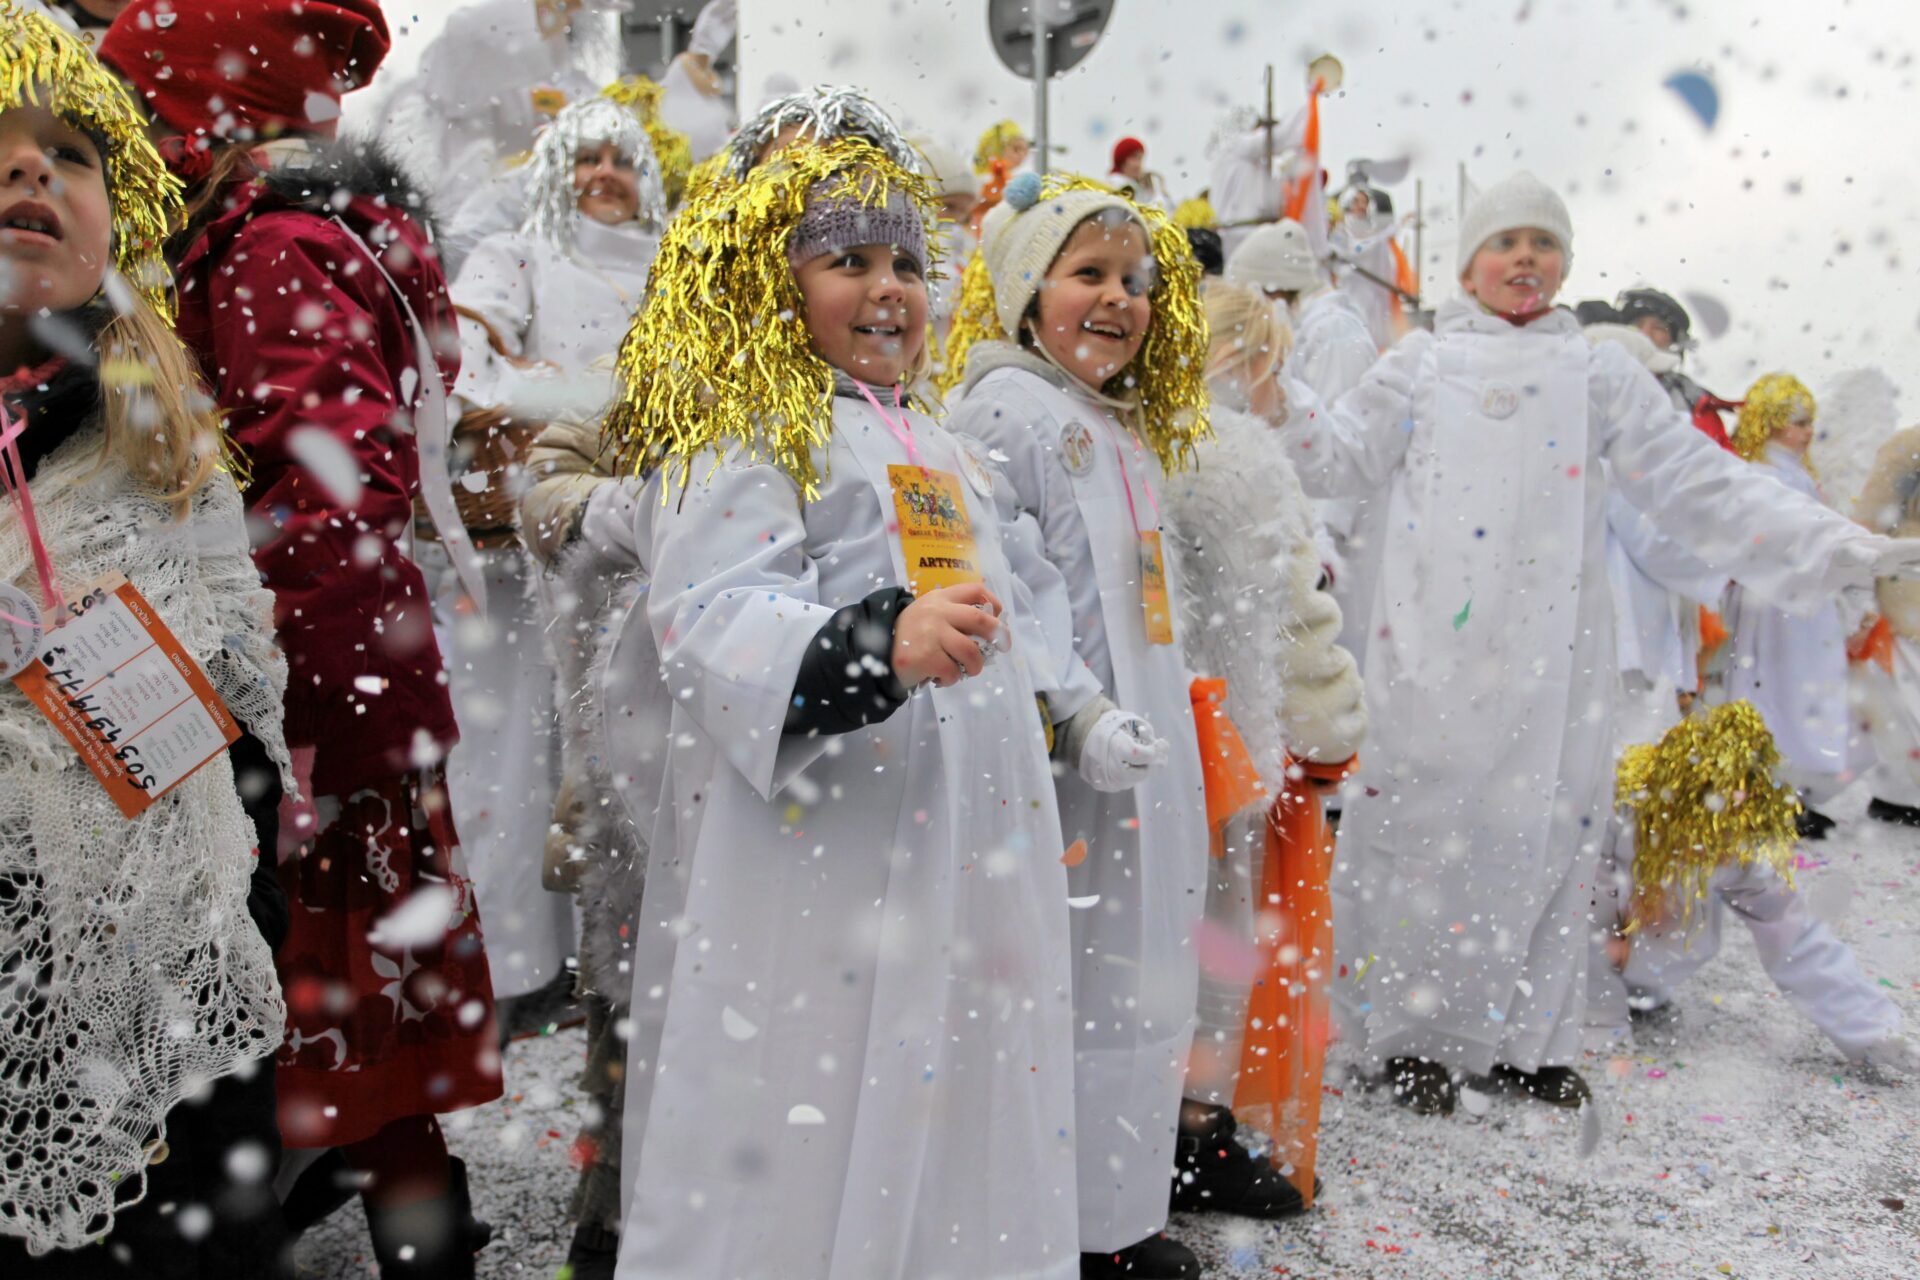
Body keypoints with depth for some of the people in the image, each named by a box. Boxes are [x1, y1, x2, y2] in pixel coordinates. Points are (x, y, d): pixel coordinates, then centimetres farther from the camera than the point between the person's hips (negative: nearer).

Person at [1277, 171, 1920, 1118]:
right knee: (1428, 817, -3)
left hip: (1551, 653, 2)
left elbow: (1701, 485, 11)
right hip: (1435, 646, -1)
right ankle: (1412, 1030, 10)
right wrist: (1277, 399, -8)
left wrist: (1828, 545, 4)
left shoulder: (1601, 374, 14)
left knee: (1546, 825, 4)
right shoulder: (1422, 365, 13)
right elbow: (1342, 455, 8)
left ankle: (1524, 1035, 18)